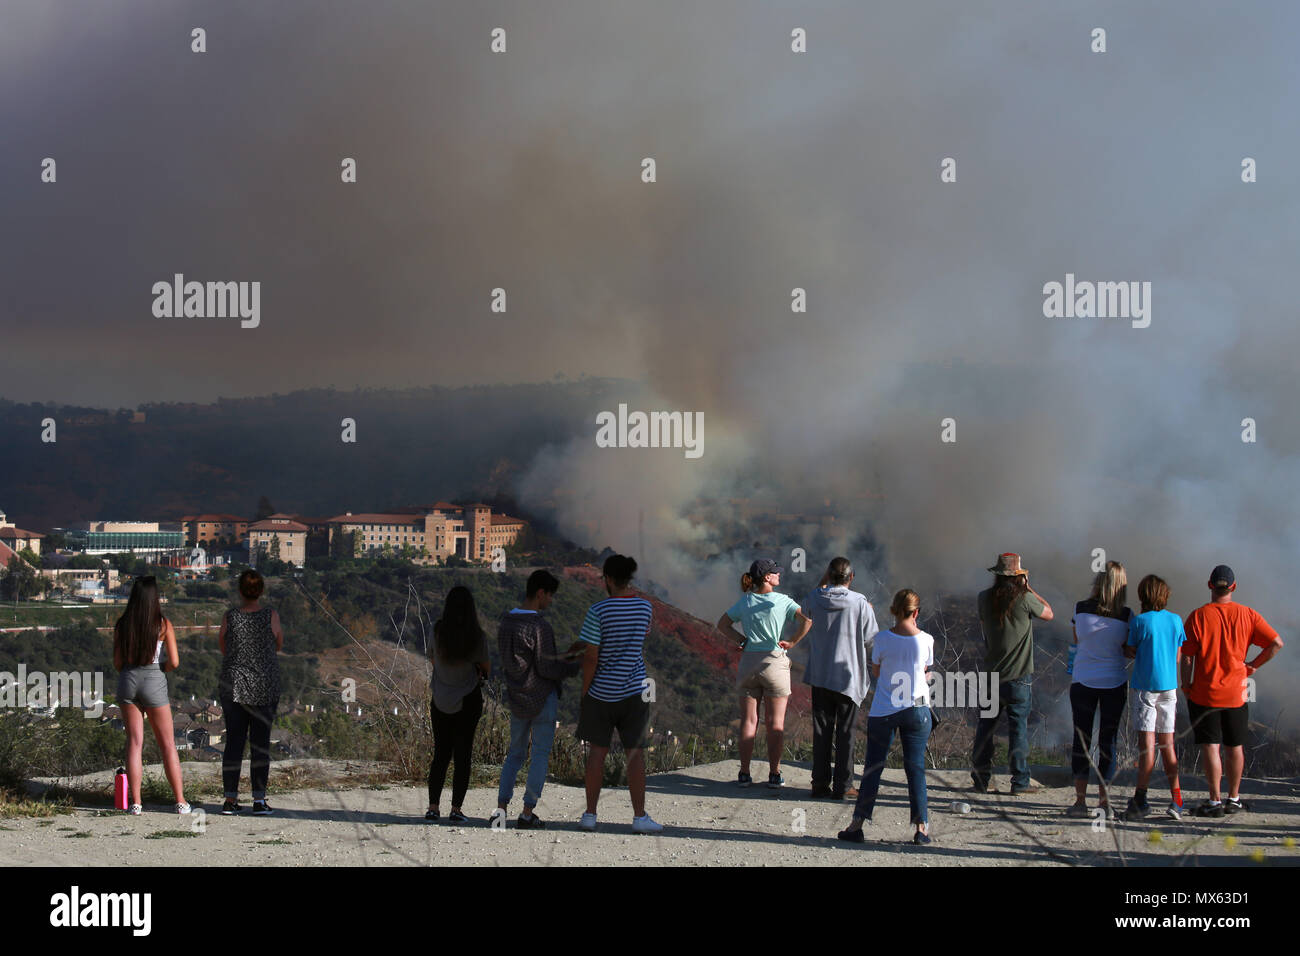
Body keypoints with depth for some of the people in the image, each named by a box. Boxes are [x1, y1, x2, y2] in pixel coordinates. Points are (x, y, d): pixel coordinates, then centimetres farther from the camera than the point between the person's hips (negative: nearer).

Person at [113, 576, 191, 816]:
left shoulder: (122, 625, 0)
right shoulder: (163, 625, -7)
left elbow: (117, 662, 1)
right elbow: (174, 662, -9)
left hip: (127, 680, 2)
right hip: (153, 681, -2)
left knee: (134, 742, 7)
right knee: (167, 744, 7)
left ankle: (135, 803, 3)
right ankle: (180, 801, 8)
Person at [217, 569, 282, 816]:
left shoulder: (230, 617, -4)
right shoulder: (271, 616, -7)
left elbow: (223, 647, 11)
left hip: (233, 685, 1)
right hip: (265, 686, -1)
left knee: (234, 740, 7)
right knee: (260, 742, 3)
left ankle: (230, 800, 8)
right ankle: (259, 800, 1)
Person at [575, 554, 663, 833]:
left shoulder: (599, 611, -10)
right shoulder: (645, 607, 0)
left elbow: (591, 656, -11)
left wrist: (584, 691, 1)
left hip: (601, 692, -1)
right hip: (634, 691, 1)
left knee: (597, 750, 7)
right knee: (636, 752, 3)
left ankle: (590, 815, 12)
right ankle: (639, 816, 1)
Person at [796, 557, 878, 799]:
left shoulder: (814, 598, -5)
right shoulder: (861, 603, -12)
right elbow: (871, 639, -4)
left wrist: (822, 584, 17)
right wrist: (871, 613, 14)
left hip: (819, 675, 3)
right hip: (848, 676, -3)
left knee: (821, 731, 11)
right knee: (845, 732, 5)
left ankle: (820, 782, 12)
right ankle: (842, 786, 6)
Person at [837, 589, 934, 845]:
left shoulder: (882, 639, -9)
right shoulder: (926, 640, -6)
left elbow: (876, 672, 5)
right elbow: (927, 674, 8)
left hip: (883, 711, 0)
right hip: (917, 709, 0)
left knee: (873, 768, 5)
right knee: (915, 768, 6)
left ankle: (857, 824, 6)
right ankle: (921, 826, 3)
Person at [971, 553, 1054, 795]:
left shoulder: (985, 598, -2)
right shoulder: (1024, 598, -13)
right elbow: (1049, 614, 5)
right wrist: (1029, 588, 9)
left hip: (991, 674, 3)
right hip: (1019, 676, -3)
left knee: (986, 726, 11)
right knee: (1018, 727, 2)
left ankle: (980, 779, 14)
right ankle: (1020, 781, 4)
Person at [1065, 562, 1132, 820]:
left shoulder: (1081, 609, -7)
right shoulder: (1126, 615, -9)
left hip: (1083, 680, 0)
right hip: (1114, 682, 0)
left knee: (1081, 739, 7)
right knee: (1108, 741, 7)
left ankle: (1080, 799, 5)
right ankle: (1104, 802, 7)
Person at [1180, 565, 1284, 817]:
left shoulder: (1198, 616, -8)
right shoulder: (1247, 615, -1)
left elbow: (1186, 656, -10)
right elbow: (1276, 643, -5)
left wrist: (1186, 685, 1)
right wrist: (1253, 666, 4)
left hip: (1204, 693, -3)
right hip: (1236, 693, 3)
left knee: (1210, 747, -2)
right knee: (1235, 746, 14)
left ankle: (1215, 801, -3)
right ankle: (1233, 799, 22)